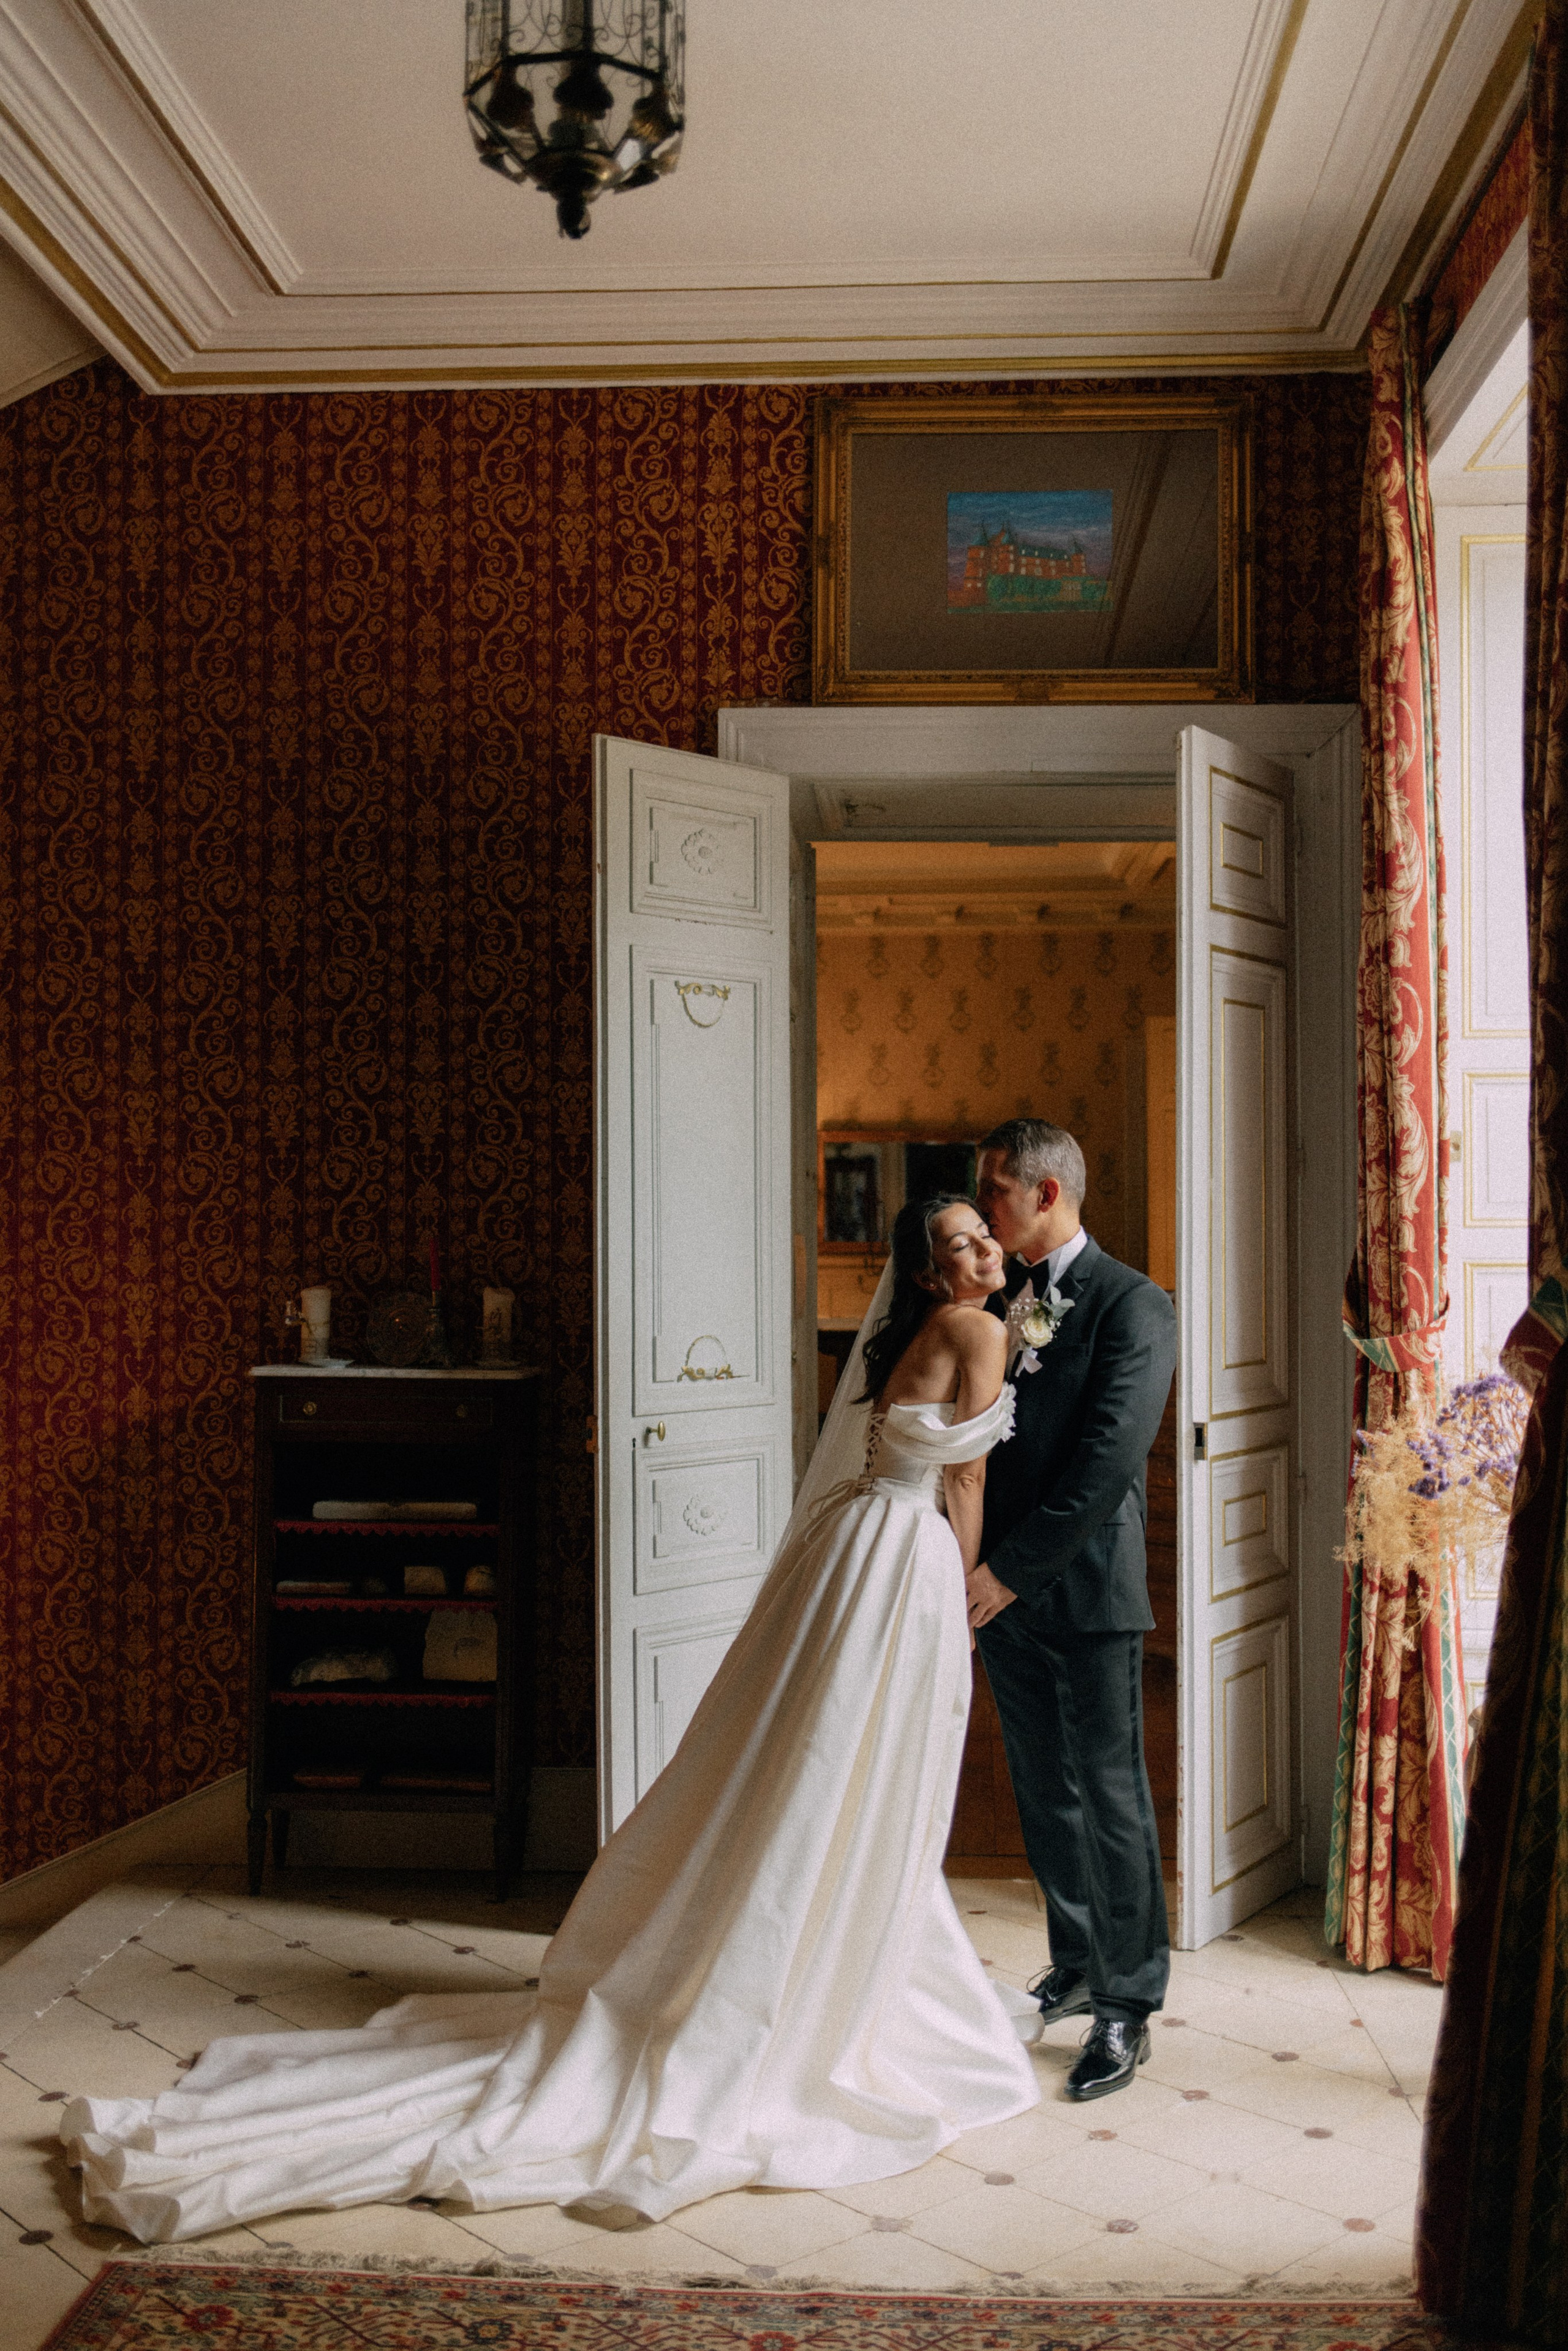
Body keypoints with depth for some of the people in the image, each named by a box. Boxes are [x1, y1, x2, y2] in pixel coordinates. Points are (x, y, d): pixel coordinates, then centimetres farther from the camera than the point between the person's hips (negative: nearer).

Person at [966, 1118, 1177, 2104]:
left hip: (1087, 1589, -7)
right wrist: (968, 1561, 1)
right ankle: (1077, 1970, 30)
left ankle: (1128, 2007, 13)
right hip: (1005, 1589, 7)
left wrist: (1011, 1569, -17)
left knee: (1111, 1794, 1)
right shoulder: (995, 1303, 11)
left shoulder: (1132, 1304, -10)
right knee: (1046, 1792, 15)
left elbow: (1108, 1462, -17)